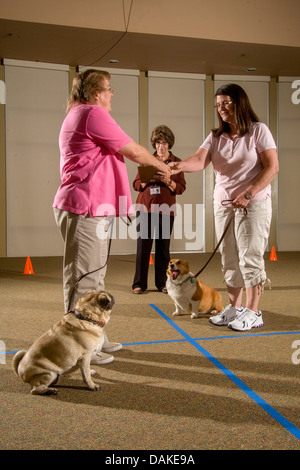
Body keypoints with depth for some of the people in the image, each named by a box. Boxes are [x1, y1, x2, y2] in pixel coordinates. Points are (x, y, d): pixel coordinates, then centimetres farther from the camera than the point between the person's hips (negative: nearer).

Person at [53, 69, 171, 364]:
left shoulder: (77, 115, 23)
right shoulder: (93, 114, -11)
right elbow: (134, 152, -8)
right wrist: (162, 166, 8)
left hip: (92, 208, 11)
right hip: (85, 209, -11)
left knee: (94, 275, 16)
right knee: (83, 277, -7)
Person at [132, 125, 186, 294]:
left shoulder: (177, 162, 9)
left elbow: (181, 188, 4)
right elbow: (136, 184, 8)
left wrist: (168, 181, -14)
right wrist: (147, 180, -12)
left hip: (166, 209, 0)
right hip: (145, 207, 0)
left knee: (163, 247, 3)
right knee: (143, 245, -4)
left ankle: (162, 283, 12)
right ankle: (139, 283, 2)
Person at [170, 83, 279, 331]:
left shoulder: (258, 130, -2)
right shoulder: (216, 137, 9)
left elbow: (272, 167, -8)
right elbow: (200, 160, -8)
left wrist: (248, 194, -16)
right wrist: (179, 166, -30)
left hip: (254, 204, -5)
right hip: (223, 204, 5)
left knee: (250, 256, -4)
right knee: (229, 259, 8)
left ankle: (253, 311, 4)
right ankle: (235, 307, 18)